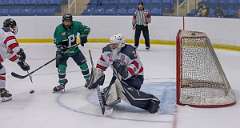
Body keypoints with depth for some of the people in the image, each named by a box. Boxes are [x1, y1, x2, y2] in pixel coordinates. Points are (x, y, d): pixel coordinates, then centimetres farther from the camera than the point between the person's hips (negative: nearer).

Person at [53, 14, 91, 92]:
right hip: (63, 50, -2)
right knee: (61, 65, -13)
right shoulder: (59, 29, -19)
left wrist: (83, 36, -14)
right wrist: (60, 47, -28)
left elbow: (86, 29, 0)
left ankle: (88, 80, 19)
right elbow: (57, 41, -13)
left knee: (83, 63, 0)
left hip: (74, 49, 2)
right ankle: (62, 84, 4)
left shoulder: (76, 25, -14)